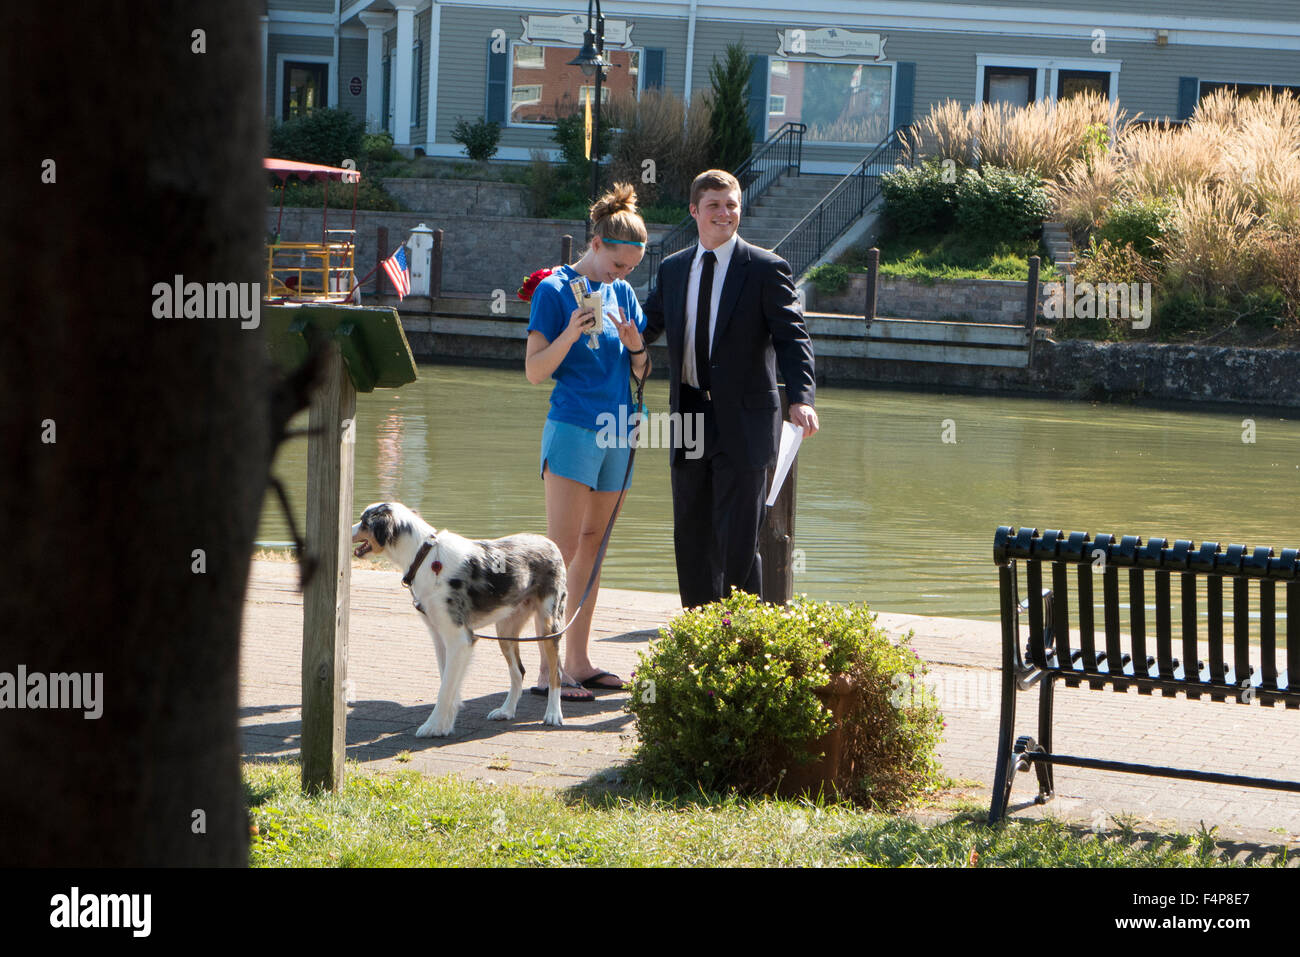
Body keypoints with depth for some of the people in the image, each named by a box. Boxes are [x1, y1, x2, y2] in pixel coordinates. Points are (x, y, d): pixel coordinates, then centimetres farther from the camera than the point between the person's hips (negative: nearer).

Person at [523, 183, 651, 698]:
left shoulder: (623, 293, 12)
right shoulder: (555, 290, -6)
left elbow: (641, 373, 15)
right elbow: (535, 371, -9)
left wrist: (635, 346, -7)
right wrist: (571, 334, -24)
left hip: (616, 432, 7)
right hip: (573, 428, -7)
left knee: (592, 547, 9)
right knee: (562, 549, -10)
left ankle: (578, 661, 15)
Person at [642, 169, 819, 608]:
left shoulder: (766, 269, -4)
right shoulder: (672, 269, 12)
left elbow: (792, 338, -11)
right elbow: (644, 328, 19)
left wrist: (801, 398, -27)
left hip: (742, 422, -5)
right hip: (688, 420, 5)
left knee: (737, 539, -5)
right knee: (691, 536, 10)